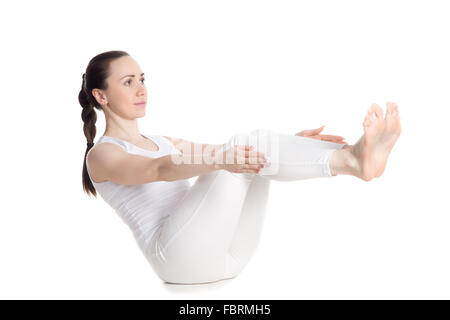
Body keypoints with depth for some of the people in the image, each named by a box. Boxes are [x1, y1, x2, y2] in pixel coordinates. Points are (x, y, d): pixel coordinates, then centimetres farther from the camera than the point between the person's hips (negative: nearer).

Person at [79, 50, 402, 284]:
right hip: (179, 254, -6)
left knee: (254, 151, -15)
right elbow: (157, 170, -20)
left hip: (221, 253, 6)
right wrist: (220, 161, -39)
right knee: (246, 144, -22)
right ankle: (354, 161, -36)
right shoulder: (101, 155, 4)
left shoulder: (162, 141, 27)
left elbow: (222, 154, 17)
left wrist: (285, 145, 1)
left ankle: (352, 157, -33)